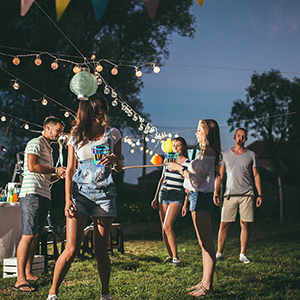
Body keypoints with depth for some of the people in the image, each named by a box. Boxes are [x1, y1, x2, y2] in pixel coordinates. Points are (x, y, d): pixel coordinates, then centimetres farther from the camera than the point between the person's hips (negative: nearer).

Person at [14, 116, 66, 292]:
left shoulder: (49, 149, 27)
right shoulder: (36, 143, -1)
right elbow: (32, 167, -16)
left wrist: (59, 175, 11)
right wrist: (56, 170, -8)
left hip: (44, 196, 10)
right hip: (32, 194, -10)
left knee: (36, 236, 9)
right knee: (28, 235, -14)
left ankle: (29, 273, 14)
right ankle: (20, 279, -16)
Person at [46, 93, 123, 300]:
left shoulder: (113, 134, 8)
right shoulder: (76, 138, 8)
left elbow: (120, 168, 10)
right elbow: (70, 171, 6)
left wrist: (115, 160, -14)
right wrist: (68, 199, -5)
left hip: (104, 194, 1)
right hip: (80, 193, 0)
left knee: (101, 250, 2)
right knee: (72, 249, -9)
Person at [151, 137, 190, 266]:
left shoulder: (187, 163, -2)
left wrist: (186, 203, -11)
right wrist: (156, 197, 17)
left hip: (176, 195, -5)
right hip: (163, 194, 5)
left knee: (168, 226, -16)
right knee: (164, 228, 4)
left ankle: (175, 257, -10)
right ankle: (170, 255, 13)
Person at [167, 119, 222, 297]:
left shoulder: (208, 152, -14)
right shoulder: (206, 152, 17)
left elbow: (197, 179, -18)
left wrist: (179, 168, -8)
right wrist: (180, 168, 19)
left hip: (201, 197, -11)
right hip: (198, 196, 11)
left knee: (207, 243, -7)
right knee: (204, 243, 13)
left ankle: (207, 285, -4)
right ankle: (205, 281, 20)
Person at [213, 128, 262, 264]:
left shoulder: (251, 155, 9)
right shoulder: (226, 155, 10)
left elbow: (256, 175, 9)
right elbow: (220, 175, 13)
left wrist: (259, 194, 2)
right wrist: (216, 192, 4)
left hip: (247, 194, 0)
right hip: (230, 194, 0)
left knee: (244, 224, 0)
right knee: (224, 224, -2)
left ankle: (243, 254, 10)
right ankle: (219, 253, 8)